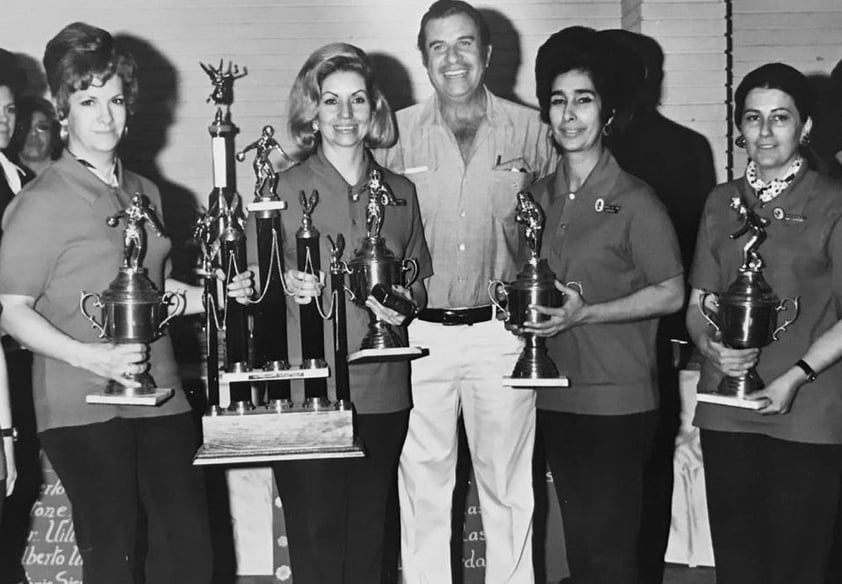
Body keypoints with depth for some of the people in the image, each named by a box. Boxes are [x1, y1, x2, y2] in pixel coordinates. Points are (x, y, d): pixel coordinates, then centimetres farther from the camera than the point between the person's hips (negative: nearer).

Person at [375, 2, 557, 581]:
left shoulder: (531, 131, 2)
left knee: (508, 486, 10)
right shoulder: (398, 134, 2)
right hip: (419, 332, 0)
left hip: (502, 331, 0)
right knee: (422, 484, 9)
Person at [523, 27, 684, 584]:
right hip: (555, 397, 6)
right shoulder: (540, 195, 9)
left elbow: (671, 292, -8)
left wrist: (585, 313, -16)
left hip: (617, 402, -6)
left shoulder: (635, 200, -10)